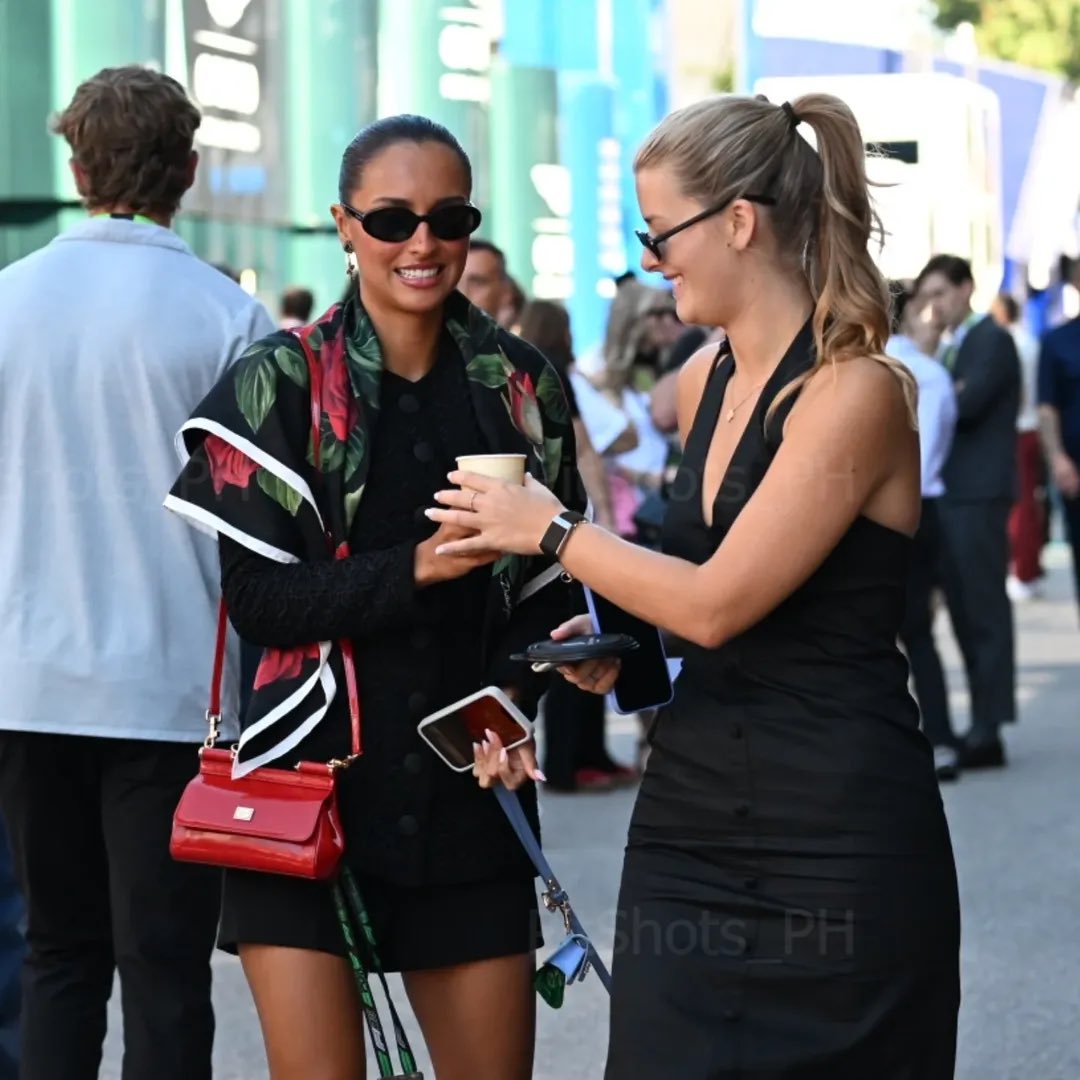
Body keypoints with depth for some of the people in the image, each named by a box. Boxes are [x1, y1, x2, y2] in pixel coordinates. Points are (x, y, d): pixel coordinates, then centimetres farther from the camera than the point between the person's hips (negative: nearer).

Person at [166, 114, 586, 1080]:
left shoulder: (522, 386, 6)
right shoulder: (282, 382, -3)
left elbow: (552, 588, 10)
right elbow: (257, 598, -8)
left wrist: (510, 695, -10)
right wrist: (416, 566, -22)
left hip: (467, 793, 3)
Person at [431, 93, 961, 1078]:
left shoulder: (857, 393, -14)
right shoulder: (702, 383, 10)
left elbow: (718, 602, -18)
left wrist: (552, 531, -7)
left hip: (837, 839, -7)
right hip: (690, 819, 7)